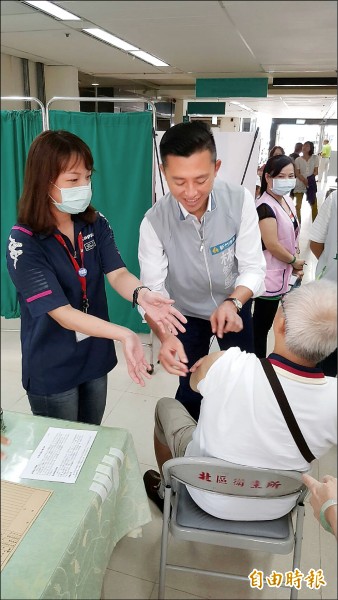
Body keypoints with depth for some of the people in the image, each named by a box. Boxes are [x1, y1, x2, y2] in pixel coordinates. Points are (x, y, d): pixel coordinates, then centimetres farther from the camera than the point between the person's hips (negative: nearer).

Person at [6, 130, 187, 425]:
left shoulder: (96, 224, -5)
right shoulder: (23, 243, -21)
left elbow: (117, 274, -16)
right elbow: (62, 313, -27)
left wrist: (142, 295, -40)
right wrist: (124, 334, -41)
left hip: (96, 357, 5)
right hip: (52, 369, -4)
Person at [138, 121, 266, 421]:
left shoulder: (240, 200, -25)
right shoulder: (154, 222, -27)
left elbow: (253, 268, -20)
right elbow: (152, 290, -26)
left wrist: (233, 303, -39)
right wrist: (165, 337, -44)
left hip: (235, 308, 2)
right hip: (187, 314, -1)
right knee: (191, 388, 14)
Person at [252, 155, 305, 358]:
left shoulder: (287, 200, 7)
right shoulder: (265, 207, -22)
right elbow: (272, 245, -25)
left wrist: (296, 263, 6)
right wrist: (295, 261, -10)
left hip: (282, 275, 9)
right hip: (268, 277, -9)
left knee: (266, 322, 19)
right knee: (262, 324, 4)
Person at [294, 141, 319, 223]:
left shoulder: (315, 158, 3)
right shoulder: (298, 159, 0)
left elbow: (316, 172, 1)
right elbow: (297, 173, -6)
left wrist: (309, 179, -15)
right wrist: (304, 180, -21)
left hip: (311, 183, 1)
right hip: (300, 184, -1)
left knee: (314, 205, 1)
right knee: (298, 206, -1)